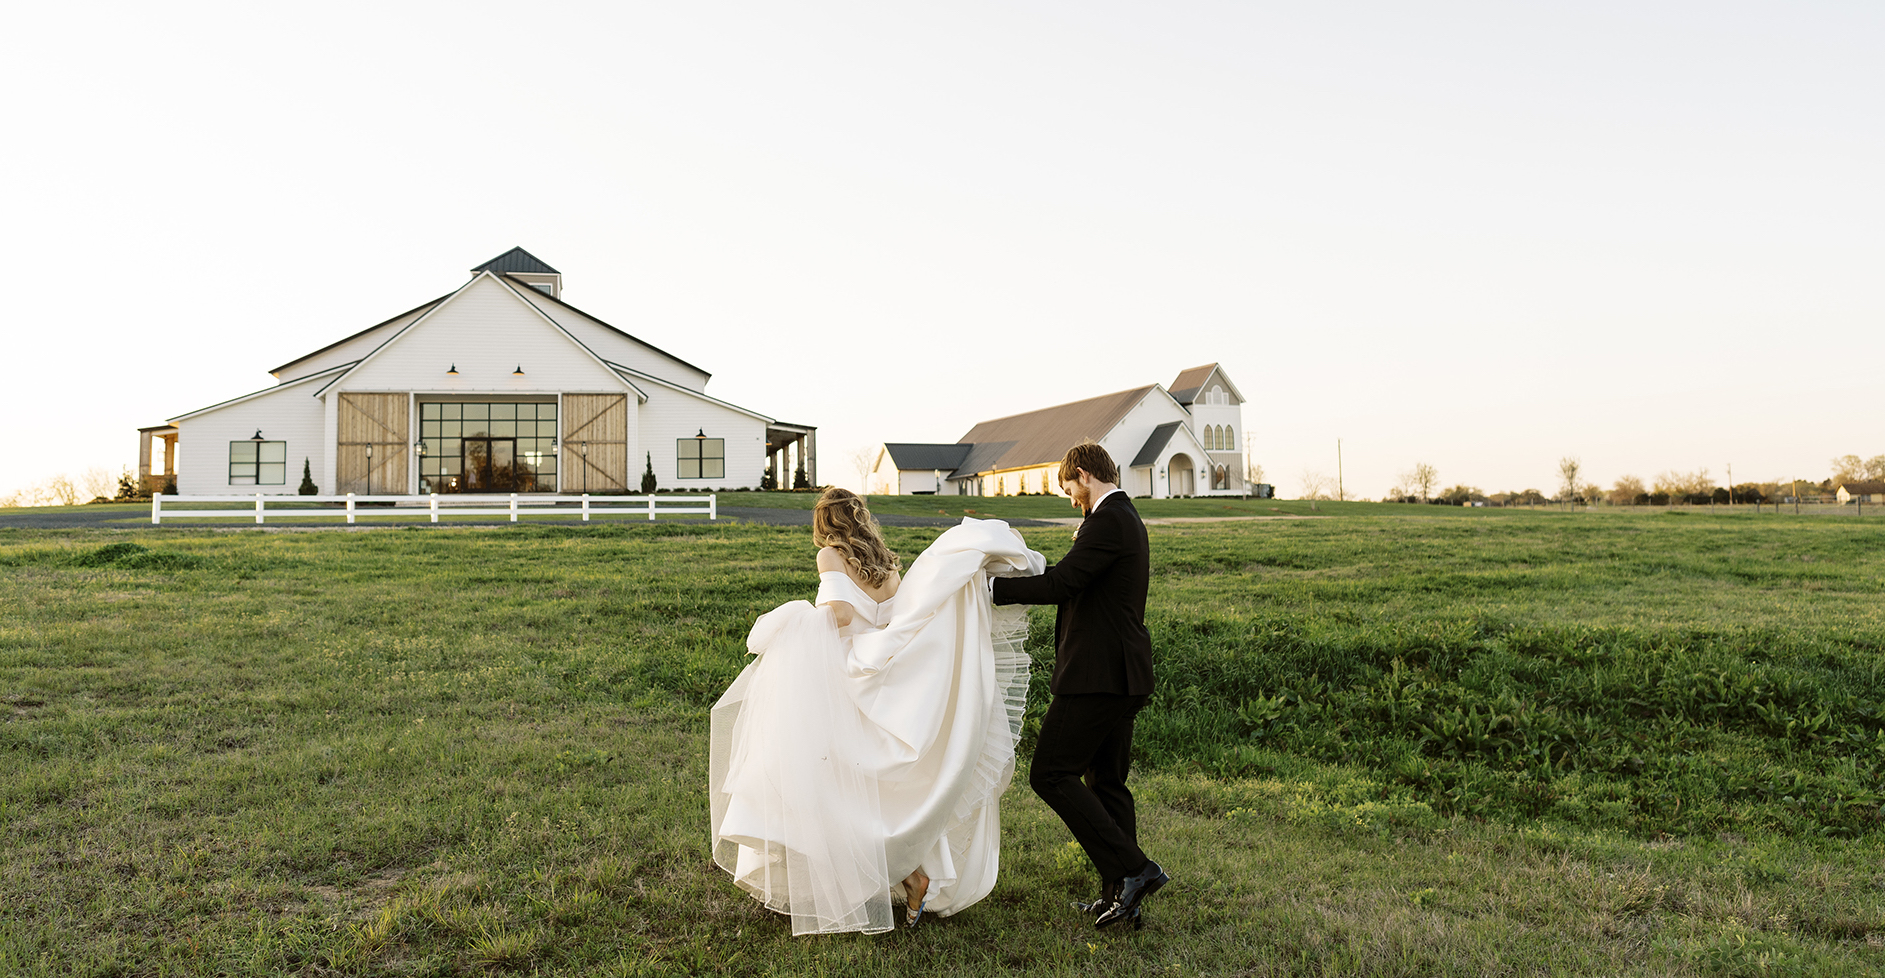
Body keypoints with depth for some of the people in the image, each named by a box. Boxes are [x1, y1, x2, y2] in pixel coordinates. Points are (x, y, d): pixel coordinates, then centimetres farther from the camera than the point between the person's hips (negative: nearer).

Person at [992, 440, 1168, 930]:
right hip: (1121, 674, 11)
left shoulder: (1108, 522, -14)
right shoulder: (1128, 520, 18)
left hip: (1098, 674, -11)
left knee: (1051, 774, -7)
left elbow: (1061, 583, -21)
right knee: (1106, 783, 14)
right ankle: (1122, 899, 19)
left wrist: (993, 586, -13)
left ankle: (1132, 870, -7)